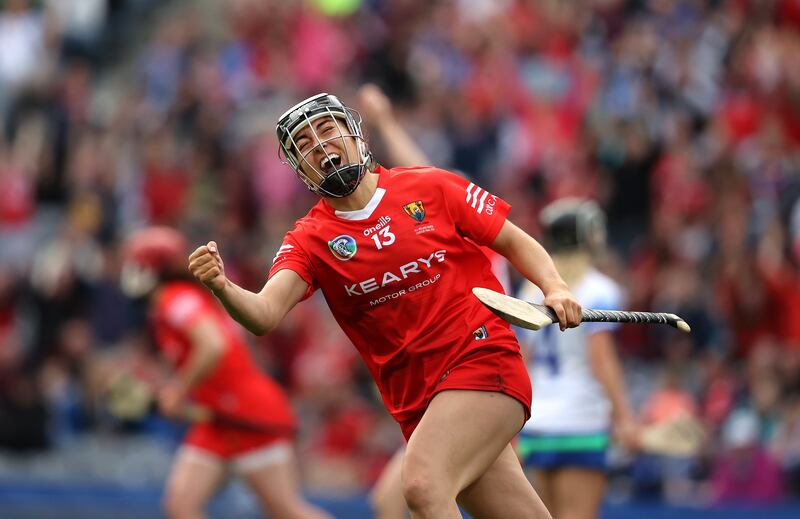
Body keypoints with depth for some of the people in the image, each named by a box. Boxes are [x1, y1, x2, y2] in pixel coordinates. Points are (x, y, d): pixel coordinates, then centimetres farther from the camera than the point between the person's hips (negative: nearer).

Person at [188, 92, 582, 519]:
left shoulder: (431, 190, 0)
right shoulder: (309, 240, 3)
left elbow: (517, 243, 9)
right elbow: (264, 315, -14)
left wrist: (555, 287, -9)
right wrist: (222, 287, -35)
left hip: (483, 360, -3)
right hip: (416, 401, 3)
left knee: (422, 485, -27)